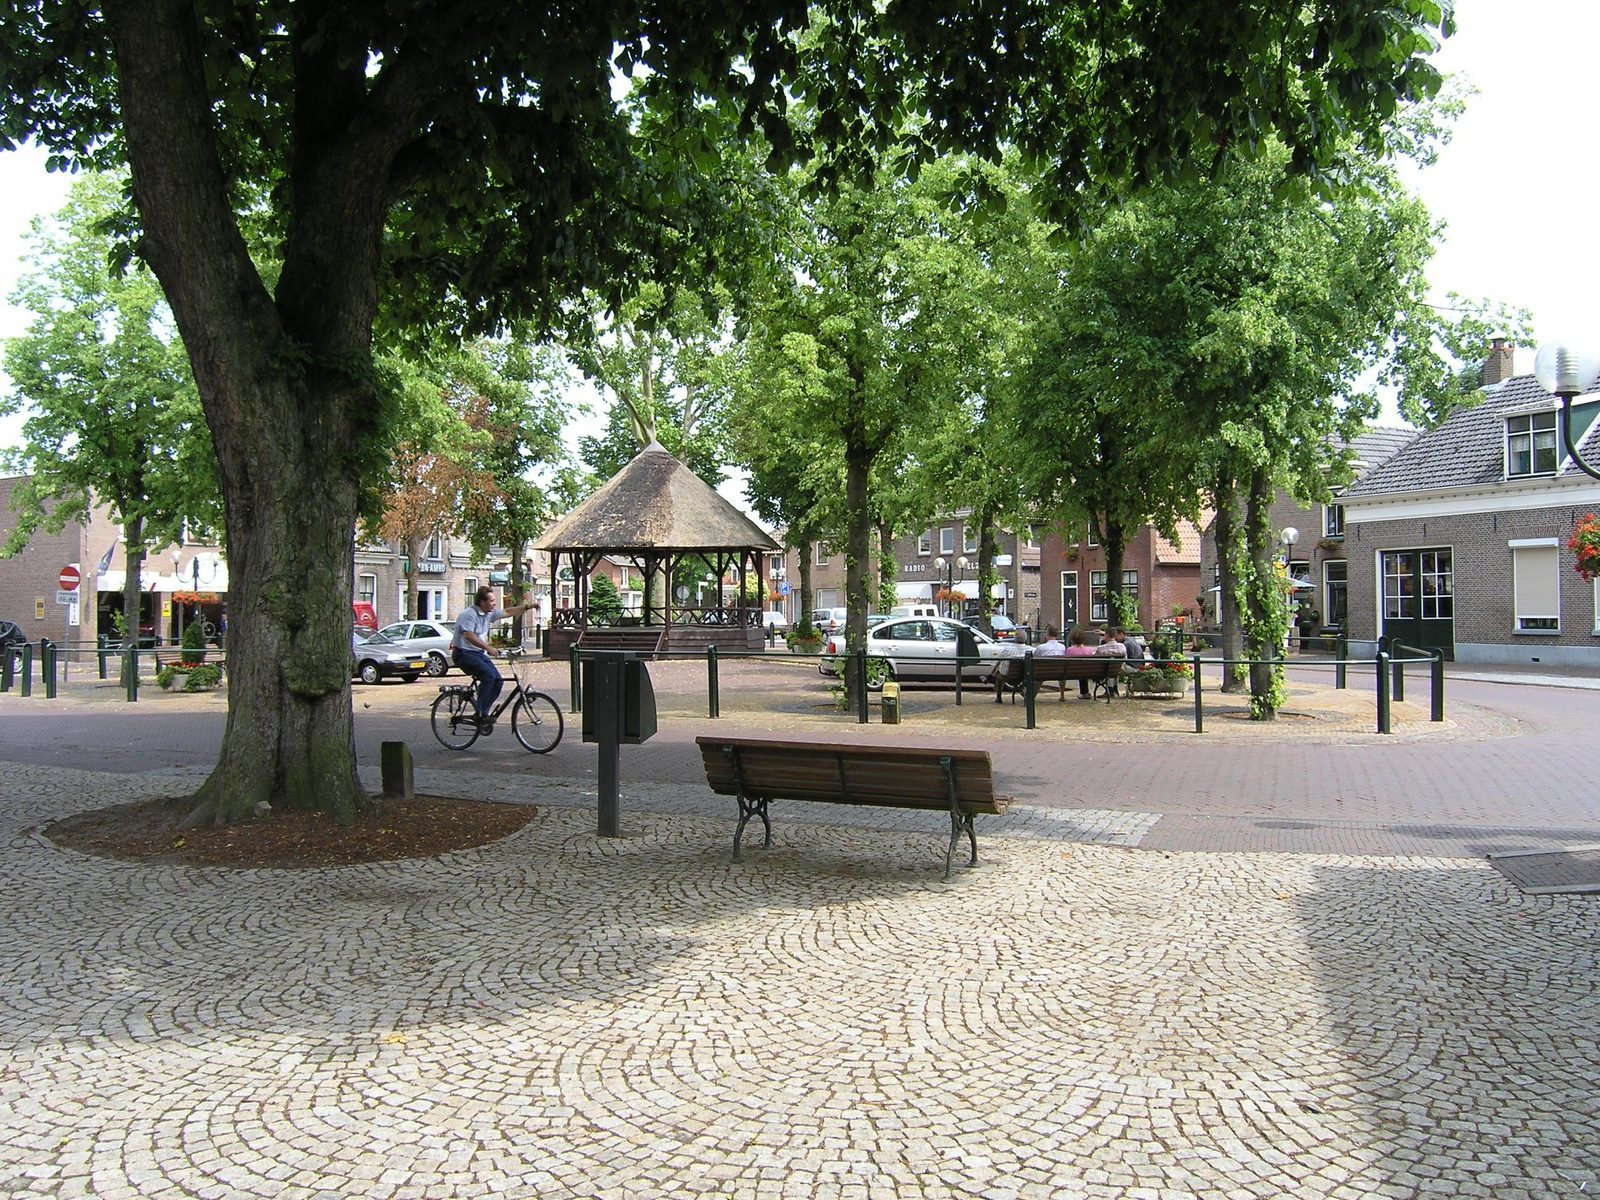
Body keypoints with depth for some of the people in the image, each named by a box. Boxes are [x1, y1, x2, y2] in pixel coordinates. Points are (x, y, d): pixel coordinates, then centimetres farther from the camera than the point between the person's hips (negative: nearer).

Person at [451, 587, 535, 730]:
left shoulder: (489, 613, 8)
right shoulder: (469, 614, -19)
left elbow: (507, 612, 20)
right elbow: (469, 635, -31)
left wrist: (527, 607, 13)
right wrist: (487, 647, -37)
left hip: (479, 653, 9)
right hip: (464, 654, -9)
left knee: (498, 680, -5)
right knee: (489, 675, -26)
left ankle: (483, 714, 4)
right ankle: (481, 715, -21)